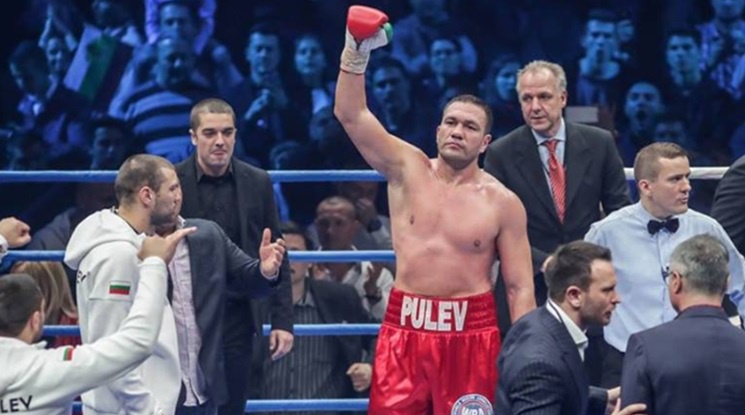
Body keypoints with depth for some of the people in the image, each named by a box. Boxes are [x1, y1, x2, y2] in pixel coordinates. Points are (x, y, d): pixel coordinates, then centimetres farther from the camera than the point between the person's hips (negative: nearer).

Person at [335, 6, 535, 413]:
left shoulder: (502, 203, 0)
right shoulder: (407, 168, 4)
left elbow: (520, 287, 0)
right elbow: (351, 114, -5)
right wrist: (356, 53, -19)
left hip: (470, 333, -1)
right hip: (405, 325, 2)